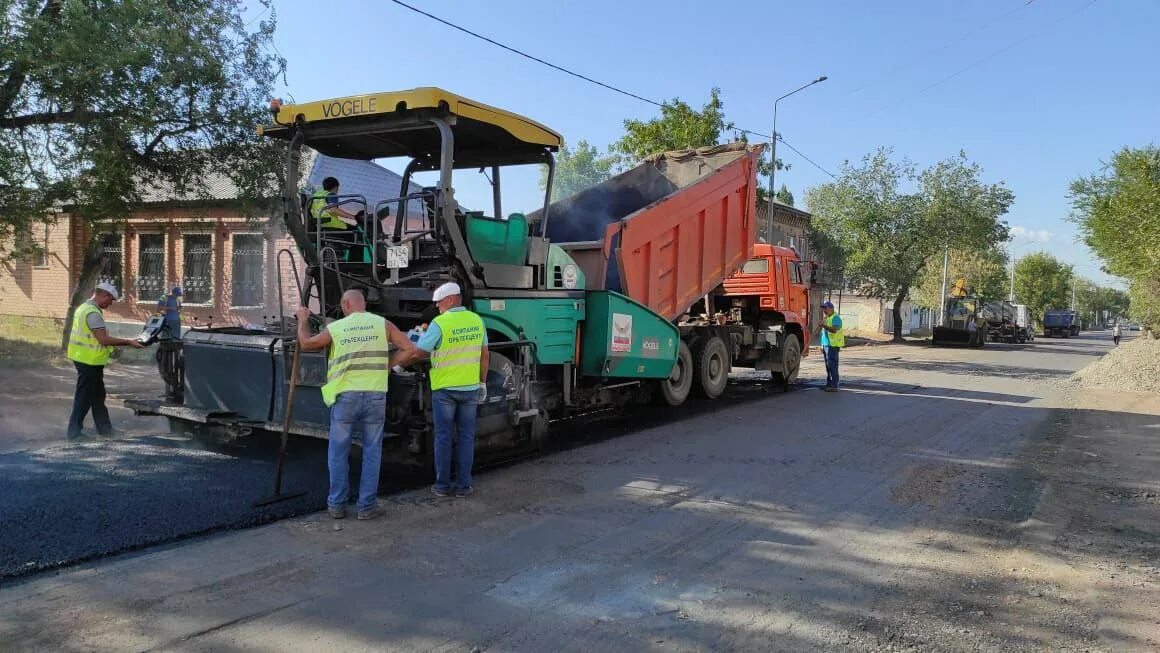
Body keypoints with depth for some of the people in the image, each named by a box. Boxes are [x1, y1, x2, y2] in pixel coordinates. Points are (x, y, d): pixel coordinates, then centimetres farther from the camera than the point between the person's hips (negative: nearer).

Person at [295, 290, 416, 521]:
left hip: (345, 396, 0)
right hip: (375, 396, 0)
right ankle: (367, 506, 12)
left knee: (339, 451, 13)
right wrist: (389, 363, 15)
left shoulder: (335, 328, 2)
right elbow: (411, 350, 0)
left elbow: (305, 344, 18)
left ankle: (336, 504, 19)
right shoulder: (382, 324, 1)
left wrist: (303, 321, 34)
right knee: (372, 451, 10)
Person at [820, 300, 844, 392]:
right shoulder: (827, 318, 21)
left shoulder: (835, 318, -10)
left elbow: (834, 330, -27)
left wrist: (825, 326, -40)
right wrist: (822, 346, 24)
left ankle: (834, 385, -12)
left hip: (833, 346, -10)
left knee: (832, 365, -12)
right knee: (828, 366, 11)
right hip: (826, 345, 10)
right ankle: (829, 384, 16)